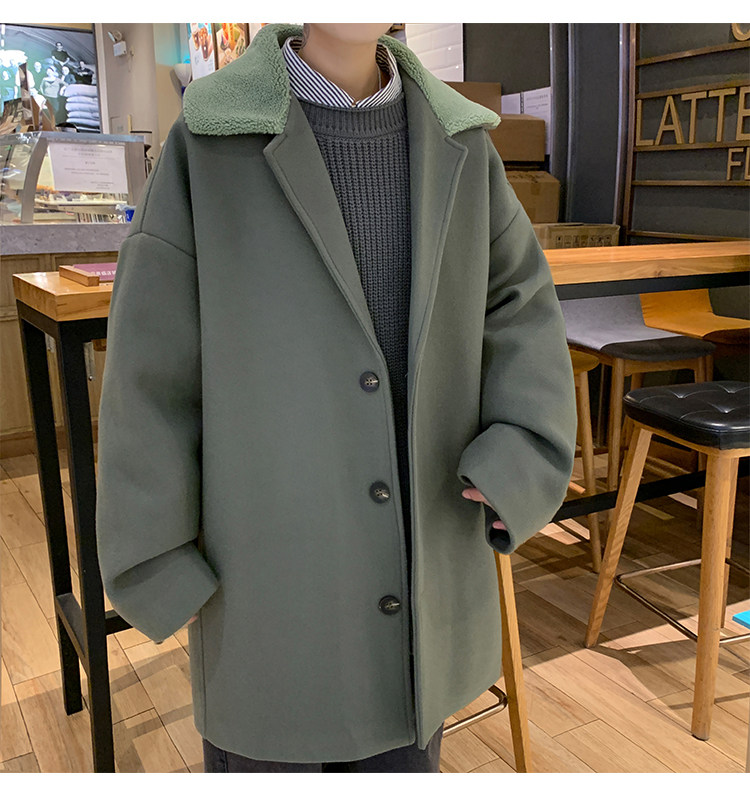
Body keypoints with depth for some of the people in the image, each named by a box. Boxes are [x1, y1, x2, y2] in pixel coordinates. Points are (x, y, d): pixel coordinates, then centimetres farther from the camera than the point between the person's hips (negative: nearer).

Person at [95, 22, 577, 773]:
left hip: (416, 538, 4)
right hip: (272, 544, -3)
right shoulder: (208, 142, -11)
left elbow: (520, 312, 3)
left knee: (398, 751, 22)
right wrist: (155, 561, -7)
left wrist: (519, 465, -14)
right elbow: (150, 362, -9)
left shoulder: (454, 140, -1)